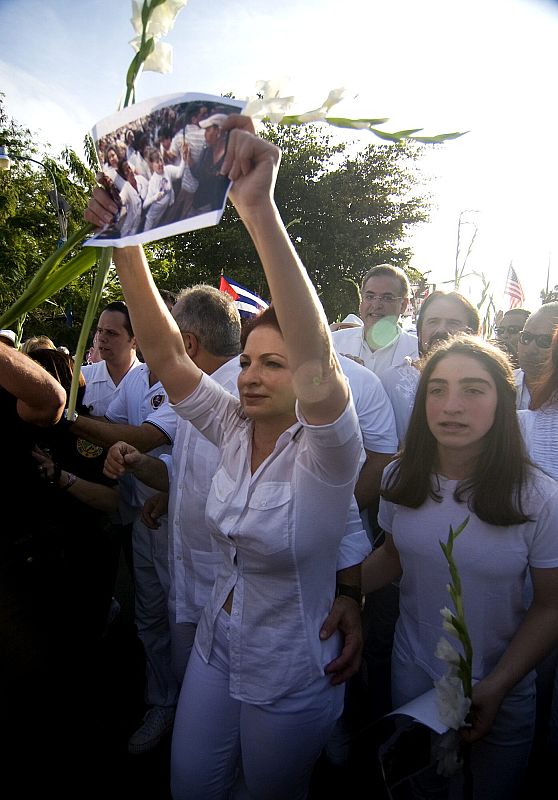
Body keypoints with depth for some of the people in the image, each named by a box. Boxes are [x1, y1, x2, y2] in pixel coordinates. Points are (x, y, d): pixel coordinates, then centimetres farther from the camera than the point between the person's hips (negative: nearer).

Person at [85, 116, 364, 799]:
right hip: (215, 647, 5)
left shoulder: (322, 456, -24)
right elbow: (163, 351, -15)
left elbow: (318, 359, -44)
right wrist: (124, 243, -28)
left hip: (289, 678, -5)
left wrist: (259, 210, -51)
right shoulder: (233, 430, -8)